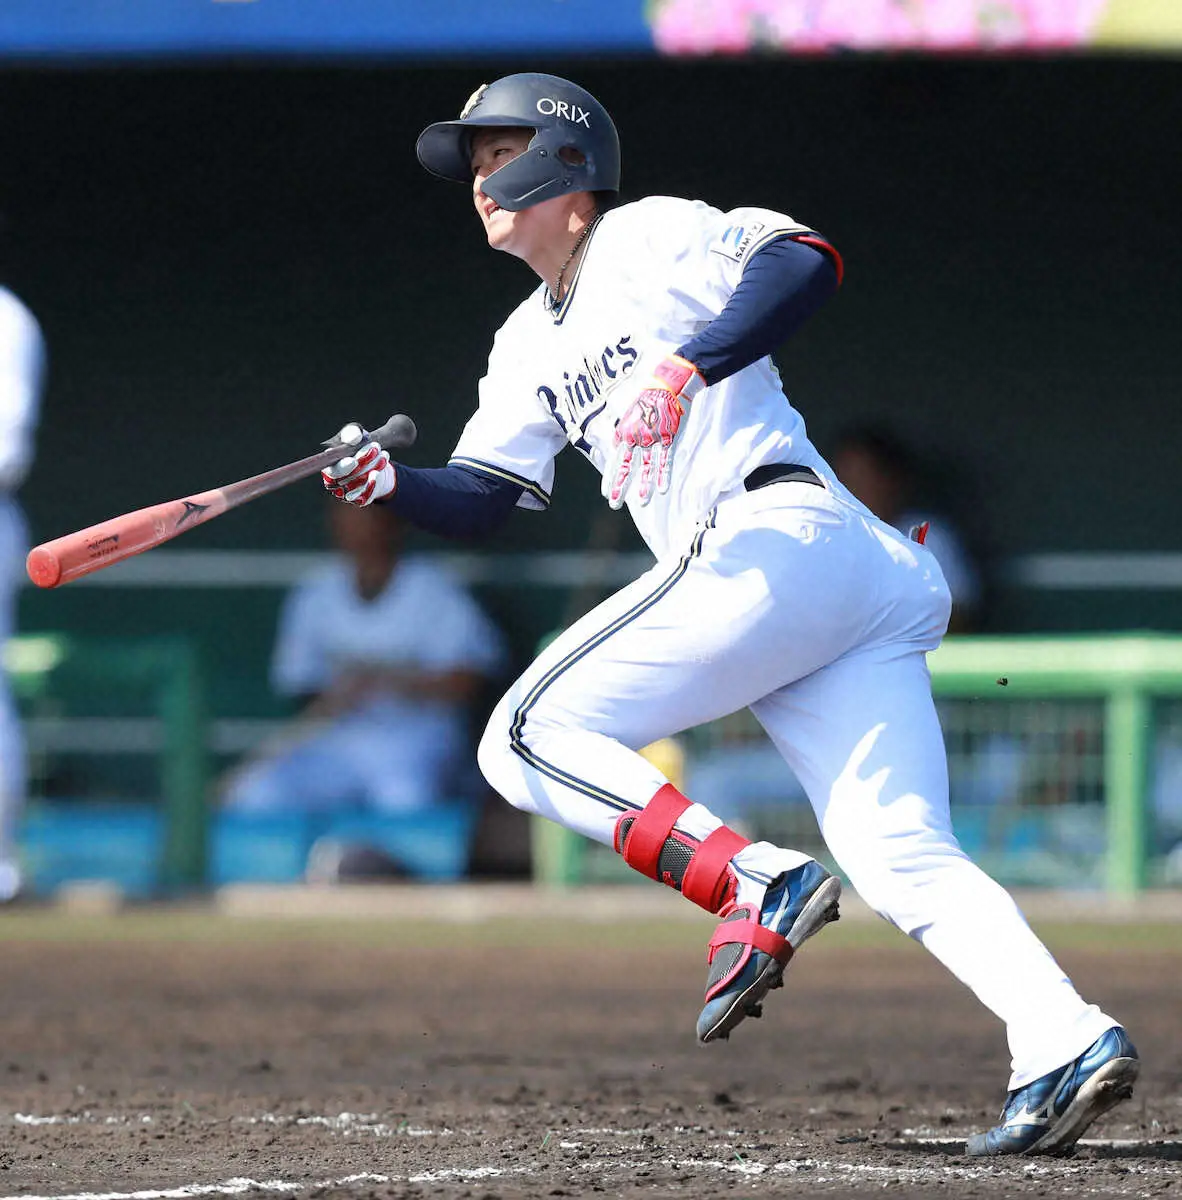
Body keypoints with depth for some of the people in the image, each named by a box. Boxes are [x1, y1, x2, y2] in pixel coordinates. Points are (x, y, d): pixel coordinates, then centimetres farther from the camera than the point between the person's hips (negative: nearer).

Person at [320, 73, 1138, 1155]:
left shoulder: (650, 235, 4)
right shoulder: (529, 345, 29)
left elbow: (806, 263, -11)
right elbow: (479, 498, 24)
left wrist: (692, 362, -24)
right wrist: (388, 483, 4)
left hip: (781, 537, -9)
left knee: (528, 738, -7)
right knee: (905, 861, -6)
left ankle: (758, 884, -21)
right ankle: (1066, 1040, -22)